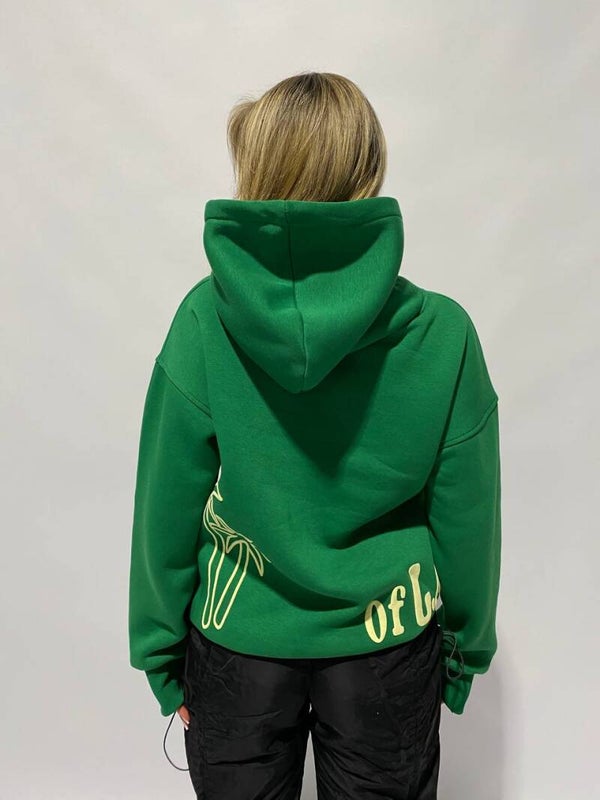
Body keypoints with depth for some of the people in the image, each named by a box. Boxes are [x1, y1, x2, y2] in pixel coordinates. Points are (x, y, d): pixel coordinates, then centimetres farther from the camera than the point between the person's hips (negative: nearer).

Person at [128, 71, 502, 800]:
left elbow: (167, 507, -11)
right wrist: (466, 652, 9)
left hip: (237, 638, 0)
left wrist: (160, 652, 5)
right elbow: (466, 519, -8)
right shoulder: (442, 330, -18)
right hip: (389, 638, 1)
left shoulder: (204, 318, -19)